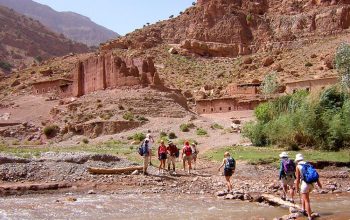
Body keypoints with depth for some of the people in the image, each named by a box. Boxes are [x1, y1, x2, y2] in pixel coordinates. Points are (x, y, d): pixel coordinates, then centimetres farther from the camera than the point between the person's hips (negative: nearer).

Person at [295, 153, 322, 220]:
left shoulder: (298, 166, -2)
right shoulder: (308, 164, 15)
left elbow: (298, 179, -5)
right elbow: (316, 174, 8)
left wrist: (297, 187, 4)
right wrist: (319, 183, 9)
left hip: (305, 184, -6)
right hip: (311, 184, 6)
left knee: (307, 201, 1)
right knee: (303, 195, 31)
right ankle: (303, 209, 32)